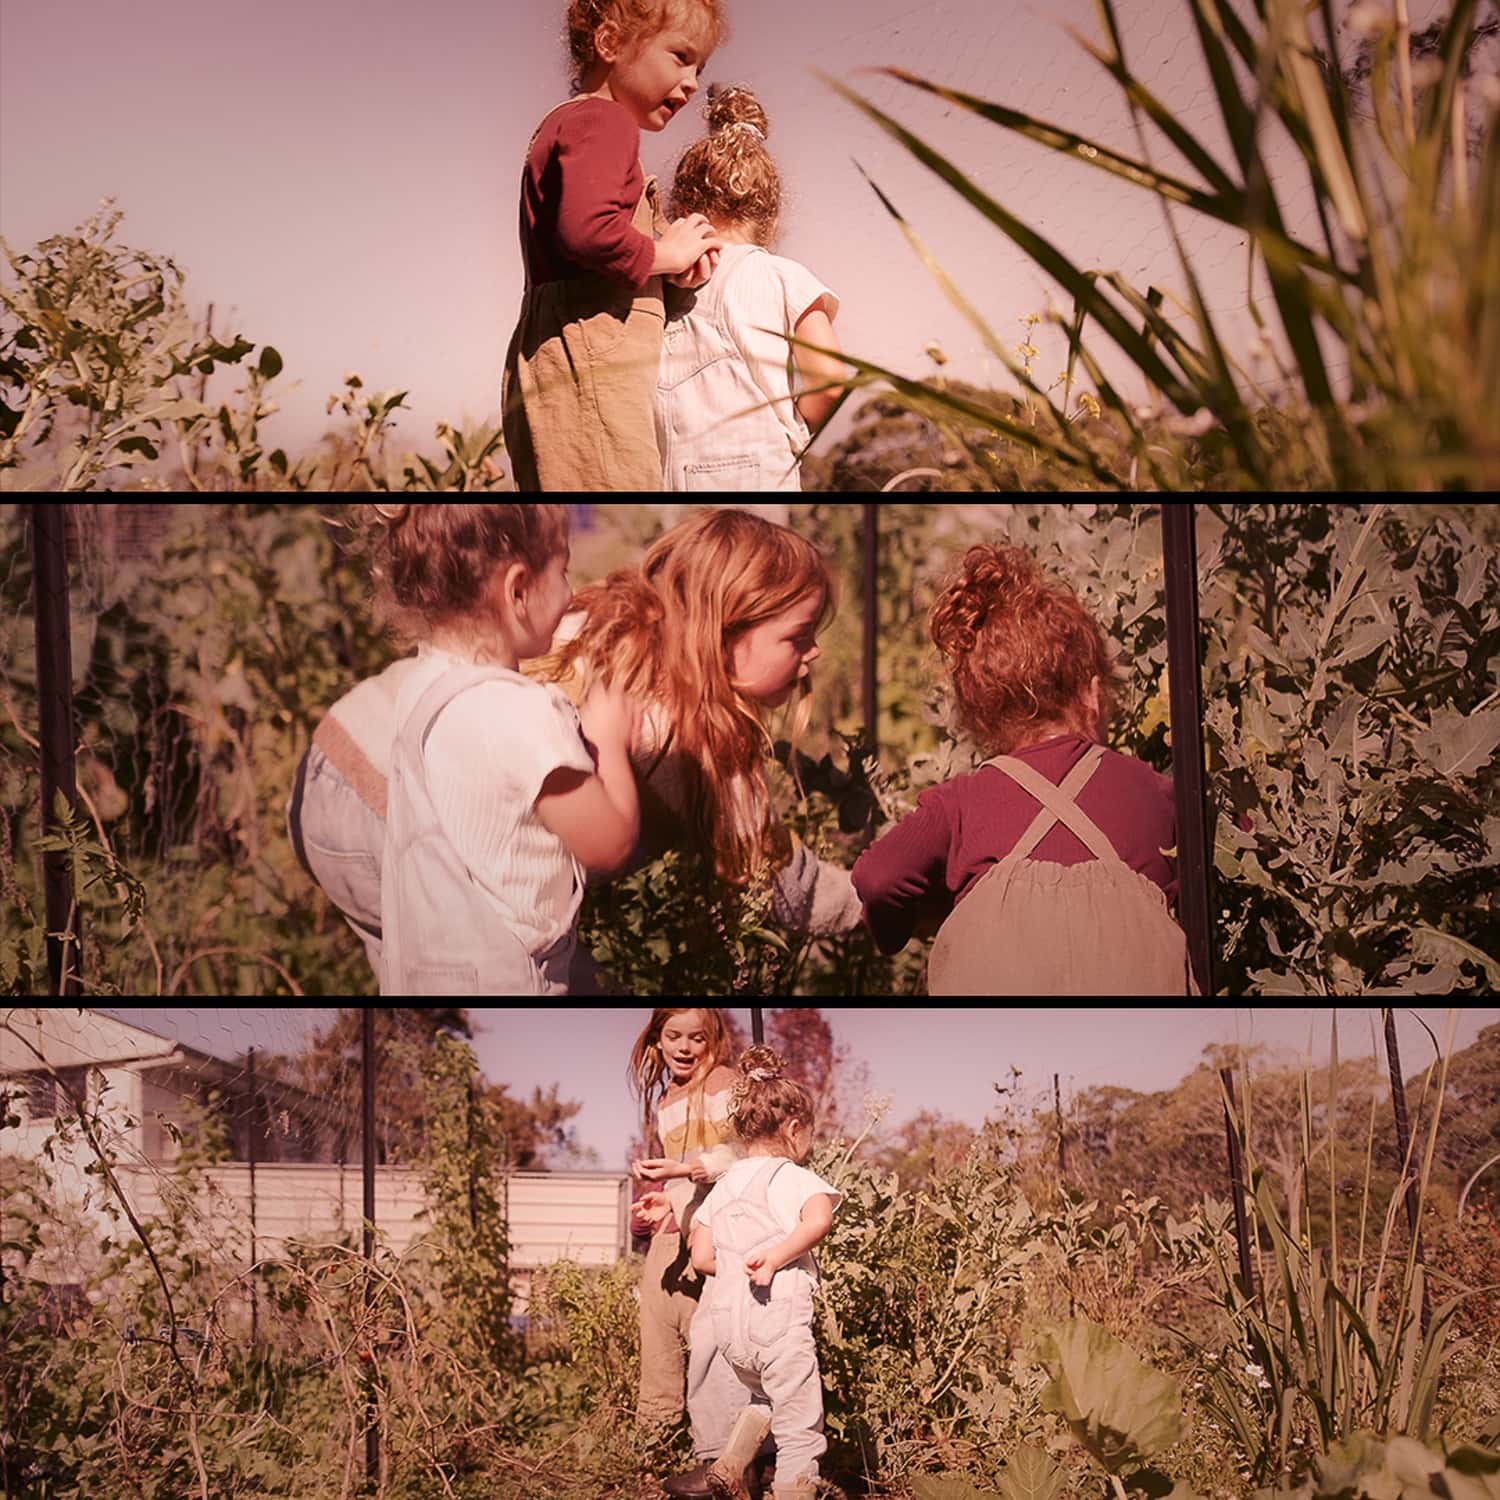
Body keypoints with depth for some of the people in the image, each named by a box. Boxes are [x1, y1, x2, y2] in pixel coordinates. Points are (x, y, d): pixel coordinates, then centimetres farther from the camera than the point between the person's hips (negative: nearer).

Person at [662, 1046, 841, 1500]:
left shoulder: (723, 1186, 15)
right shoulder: (791, 1177, -5)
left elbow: (701, 1257, 14)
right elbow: (819, 1219, -26)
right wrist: (775, 1258, -20)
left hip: (726, 1319, 7)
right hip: (779, 1317, -7)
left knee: (763, 1397, 32)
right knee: (800, 1428, 4)